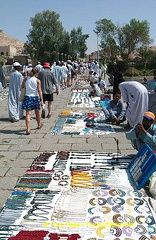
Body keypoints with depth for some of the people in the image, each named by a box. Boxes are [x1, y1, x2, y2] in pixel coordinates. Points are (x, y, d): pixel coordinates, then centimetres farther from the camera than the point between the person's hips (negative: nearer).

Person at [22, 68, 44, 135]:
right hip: (35, 97, 0)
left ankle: (28, 129, -18)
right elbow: (39, 91, -8)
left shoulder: (26, 79, 3)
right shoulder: (37, 80, -4)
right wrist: (41, 100, -8)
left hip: (27, 97, 1)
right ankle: (39, 124, 41)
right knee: (37, 112, 19)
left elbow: (22, 87, 5)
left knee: (28, 114, -5)